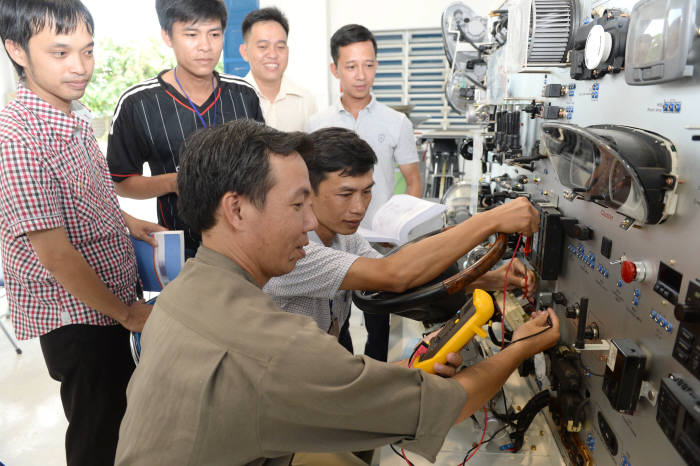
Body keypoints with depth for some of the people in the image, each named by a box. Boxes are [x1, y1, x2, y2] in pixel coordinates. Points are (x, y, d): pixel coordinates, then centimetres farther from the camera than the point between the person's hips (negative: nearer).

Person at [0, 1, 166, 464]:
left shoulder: (74, 116, 3)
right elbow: (54, 252, -24)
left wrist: (125, 220, 3)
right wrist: (125, 312, -14)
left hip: (110, 296, 8)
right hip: (76, 312, -8)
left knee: (120, 406, 26)